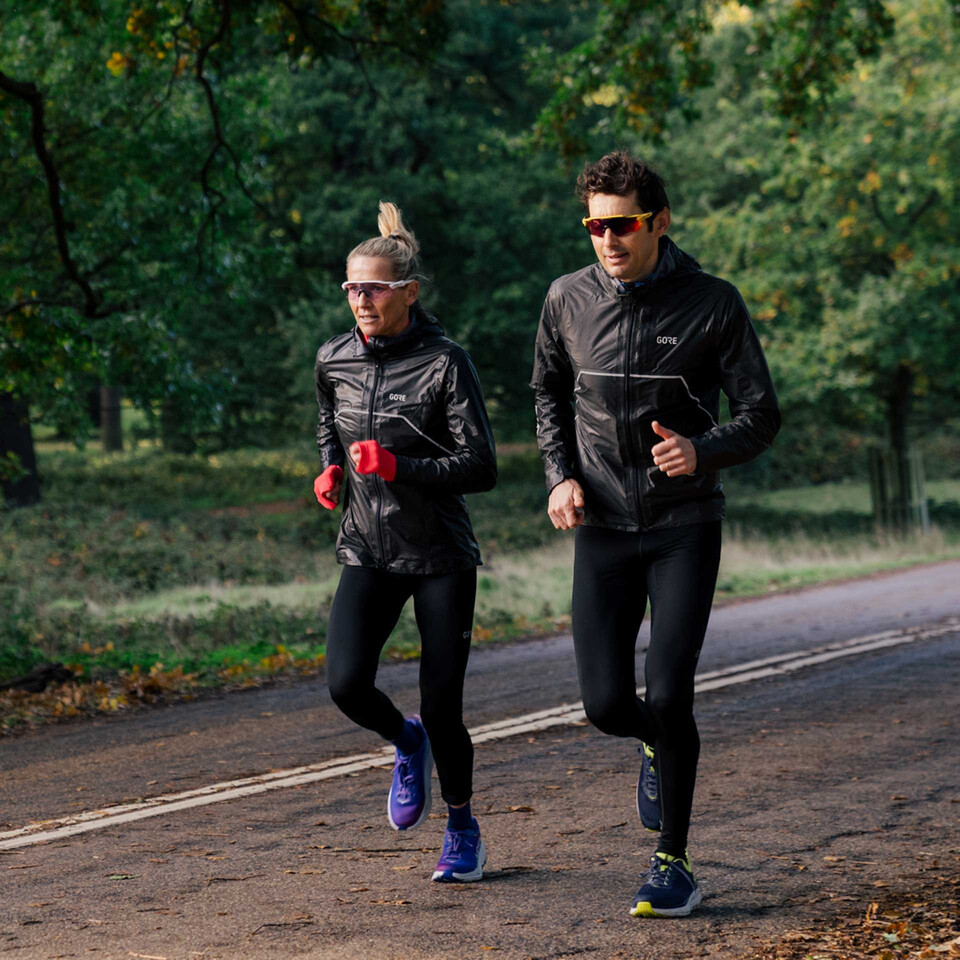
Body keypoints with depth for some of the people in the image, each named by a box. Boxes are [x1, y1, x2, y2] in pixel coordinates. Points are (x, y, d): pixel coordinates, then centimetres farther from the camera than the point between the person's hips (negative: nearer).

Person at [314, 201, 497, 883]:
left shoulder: (445, 363, -11)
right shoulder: (334, 361, 3)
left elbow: (481, 469, -14)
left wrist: (396, 467, -24)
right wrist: (331, 472, 3)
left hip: (441, 556, -3)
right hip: (368, 553, 4)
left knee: (442, 707, -2)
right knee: (347, 683, -17)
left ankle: (463, 829, 25)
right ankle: (405, 744, 18)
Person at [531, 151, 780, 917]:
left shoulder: (713, 304, -8)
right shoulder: (569, 300, 0)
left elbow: (761, 417, -3)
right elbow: (550, 393, 17)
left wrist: (700, 451, -24)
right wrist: (560, 476, 1)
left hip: (685, 528, -2)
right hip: (603, 530, 2)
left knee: (669, 696, -11)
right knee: (607, 704, -4)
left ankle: (674, 865, 6)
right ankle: (656, 743, 35)